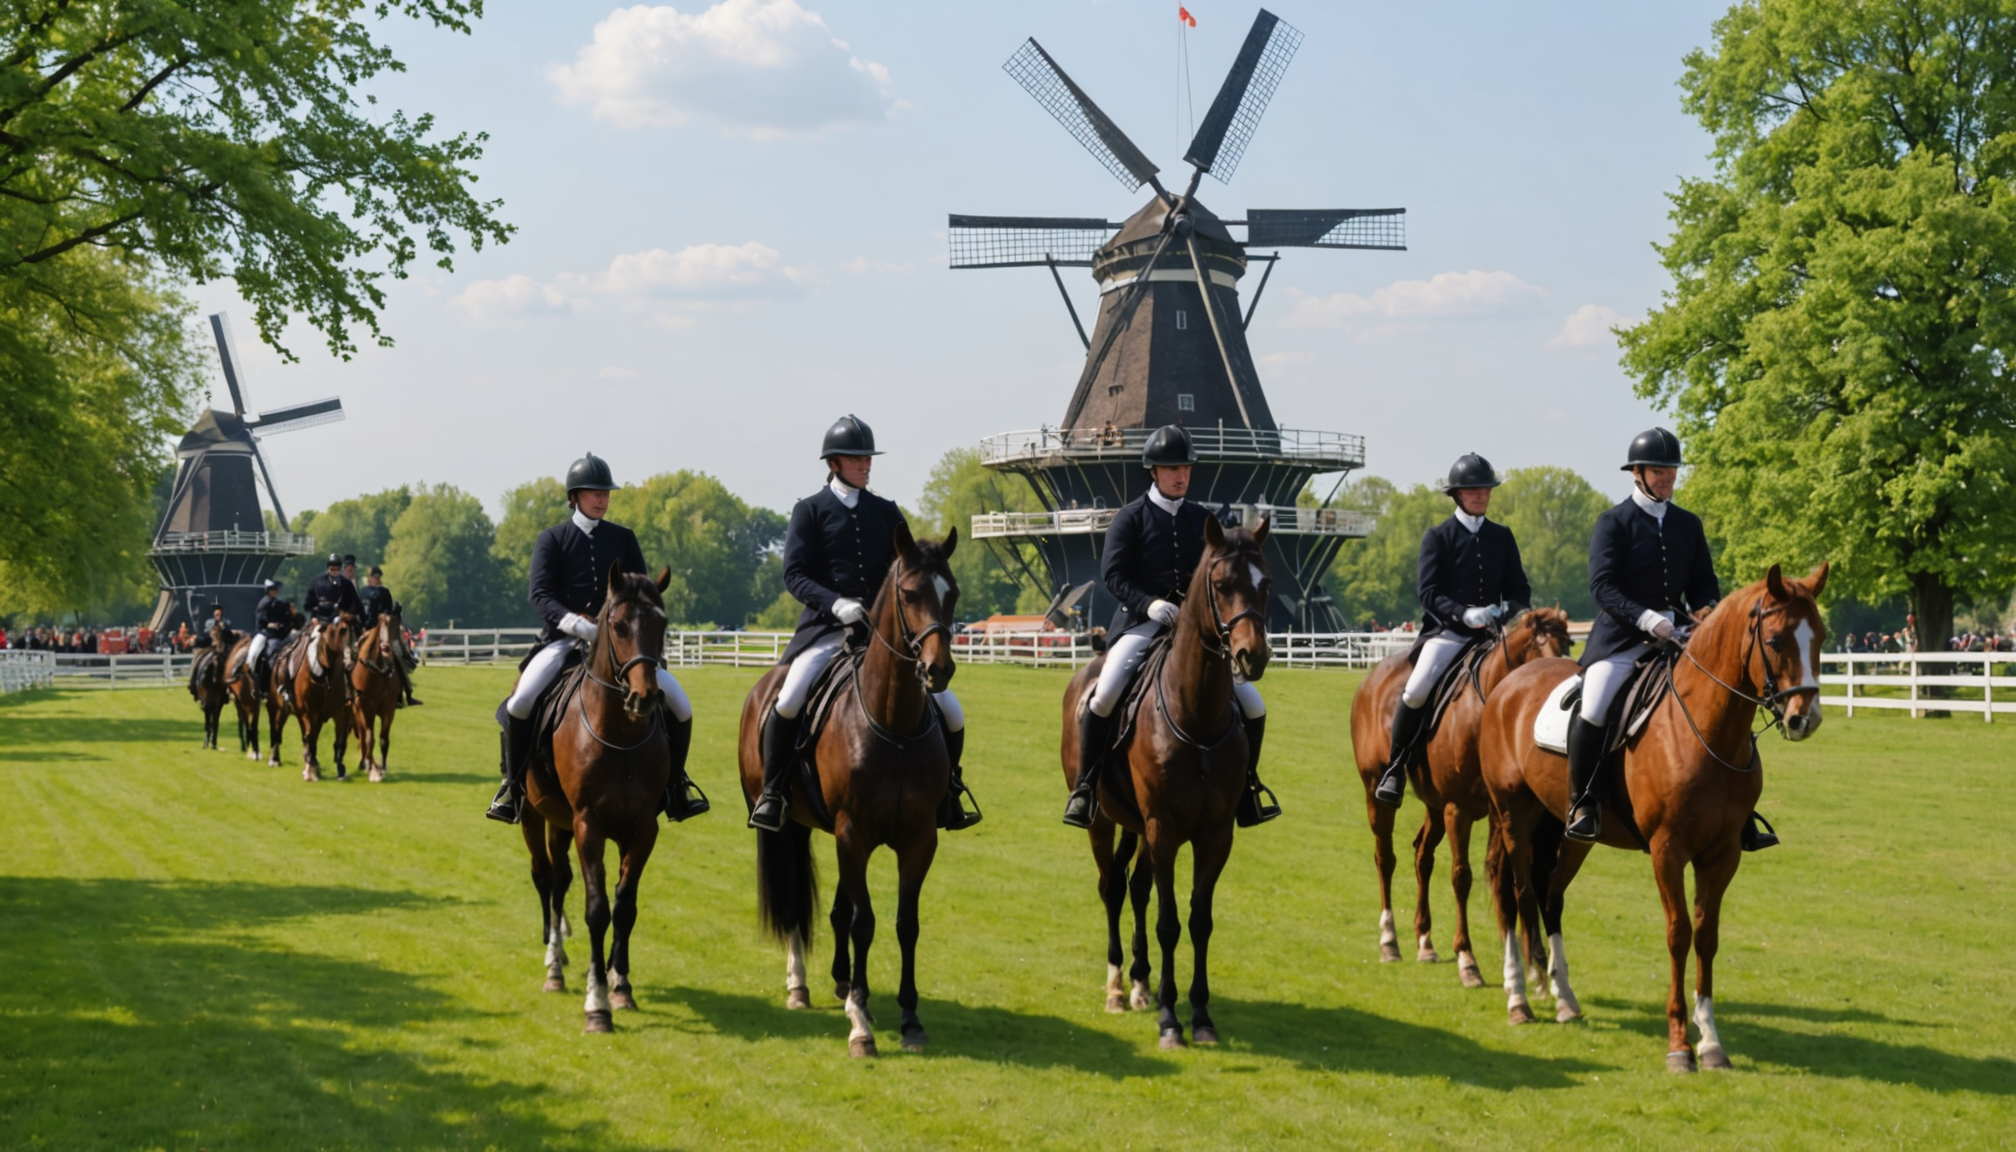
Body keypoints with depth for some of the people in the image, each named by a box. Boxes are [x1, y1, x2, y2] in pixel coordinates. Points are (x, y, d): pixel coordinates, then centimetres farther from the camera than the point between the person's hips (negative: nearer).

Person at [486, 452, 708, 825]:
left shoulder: (623, 538, 10)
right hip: (564, 639, -2)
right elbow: (540, 594, -8)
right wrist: (577, 623, -25)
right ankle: (513, 784, -7)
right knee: (520, 702, -27)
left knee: (679, 705, -9)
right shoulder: (552, 539, 3)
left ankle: (675, 784, 11)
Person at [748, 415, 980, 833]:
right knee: (788, 700, -29)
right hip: (826, 629, -4)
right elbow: (794, 573, -5)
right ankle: (771, 792, -11)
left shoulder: (886, 513, 14)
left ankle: (946, 794, 19)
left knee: (950, 712, -2)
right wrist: (835, 602, -22)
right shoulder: (810, 511, 3)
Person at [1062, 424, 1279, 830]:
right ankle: (1085, 787, -12)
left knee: (1253, 705, -2)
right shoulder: (1131, 517, 1)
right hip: (1141, 623, -4)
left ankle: (1246, 789, 17)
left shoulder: (1201, 519, 13)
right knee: (1105, 694, -28)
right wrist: (1149, 603, -22)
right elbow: (1113, 572, -6)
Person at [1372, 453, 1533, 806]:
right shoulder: (1437, 537, 3)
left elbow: (1520, 589, 11)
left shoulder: (1502, 536, 13)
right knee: (1417, 688, -26)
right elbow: (1428, 591, -7)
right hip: (1446, 632, -4)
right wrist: (1465, 614, -23)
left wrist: (1504, 609, -13)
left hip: (1490, 633, 4)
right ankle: (1395, 767, -10)